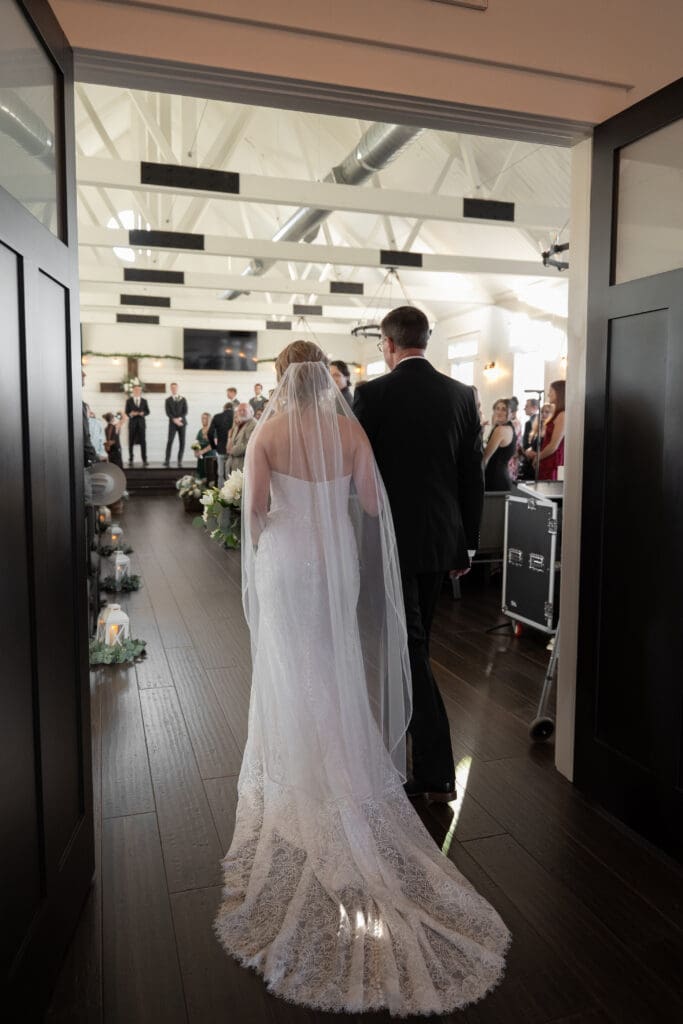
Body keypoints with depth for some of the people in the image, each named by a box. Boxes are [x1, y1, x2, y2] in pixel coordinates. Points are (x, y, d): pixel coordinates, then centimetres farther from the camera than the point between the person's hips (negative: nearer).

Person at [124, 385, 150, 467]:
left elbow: (147, 412, 9)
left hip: (141, 423, 1)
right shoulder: (129, 400, 7)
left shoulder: (144, 401, 11)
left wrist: (143, 413, -12)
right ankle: (130, 460, 7)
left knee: (143, 442, -5)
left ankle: (144, 460, -4)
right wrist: (130, 414, -18)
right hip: (132, 423, -1)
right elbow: (127, 412, 4)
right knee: (131, 442, 1)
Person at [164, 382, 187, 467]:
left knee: (182, 442, -1)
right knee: (169, 441, -12)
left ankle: (180, 460, 5)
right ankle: (167, 461, -14)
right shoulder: (168, 400, 8)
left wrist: (180, 418, -15)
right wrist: (174, 420, -16)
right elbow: (168, 413, -2)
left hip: (182, 422, 2)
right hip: (172, 423, -1)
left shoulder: (183, 399, 10)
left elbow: (185, 411, 1)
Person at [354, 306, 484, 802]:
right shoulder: (462, 395, 2)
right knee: (414, 642, 20)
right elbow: (474, 477, 5)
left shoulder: (373, 394, -11)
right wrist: (467, 545, 13)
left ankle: (438, 772, 4)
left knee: (410, 648, 1)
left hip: (392, 538, -5)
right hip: (442, 538, 5)